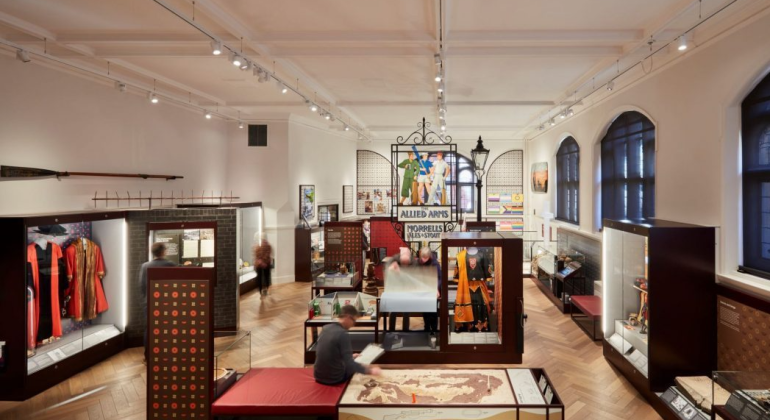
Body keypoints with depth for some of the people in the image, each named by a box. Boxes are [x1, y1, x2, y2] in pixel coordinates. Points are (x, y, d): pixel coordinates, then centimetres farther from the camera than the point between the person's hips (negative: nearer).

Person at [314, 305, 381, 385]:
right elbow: (350, 365, -24)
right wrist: (370, 370, -15)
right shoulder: (343, 334, -23)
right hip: (334, 379, -7)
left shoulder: (325, 328, 0)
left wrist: (350, 357, 20)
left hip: (318, 376, 7)